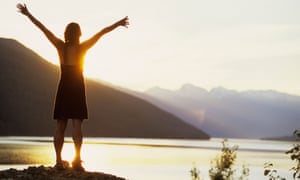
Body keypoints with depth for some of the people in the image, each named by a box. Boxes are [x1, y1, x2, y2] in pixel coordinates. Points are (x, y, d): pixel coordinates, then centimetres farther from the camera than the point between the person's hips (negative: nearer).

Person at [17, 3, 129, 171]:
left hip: (63, 88, 3)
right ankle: (77, 160, -14)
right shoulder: (82, 47, -6)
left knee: (60, 125, 6)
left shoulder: (61, 46, -1)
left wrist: (28, 14, 8)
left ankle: (59, 160, 5)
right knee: (77, 124, -6)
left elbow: (43, 28, 3)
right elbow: (101, 33, -5)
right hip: (77, 88, -3)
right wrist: (118, 24, 0)